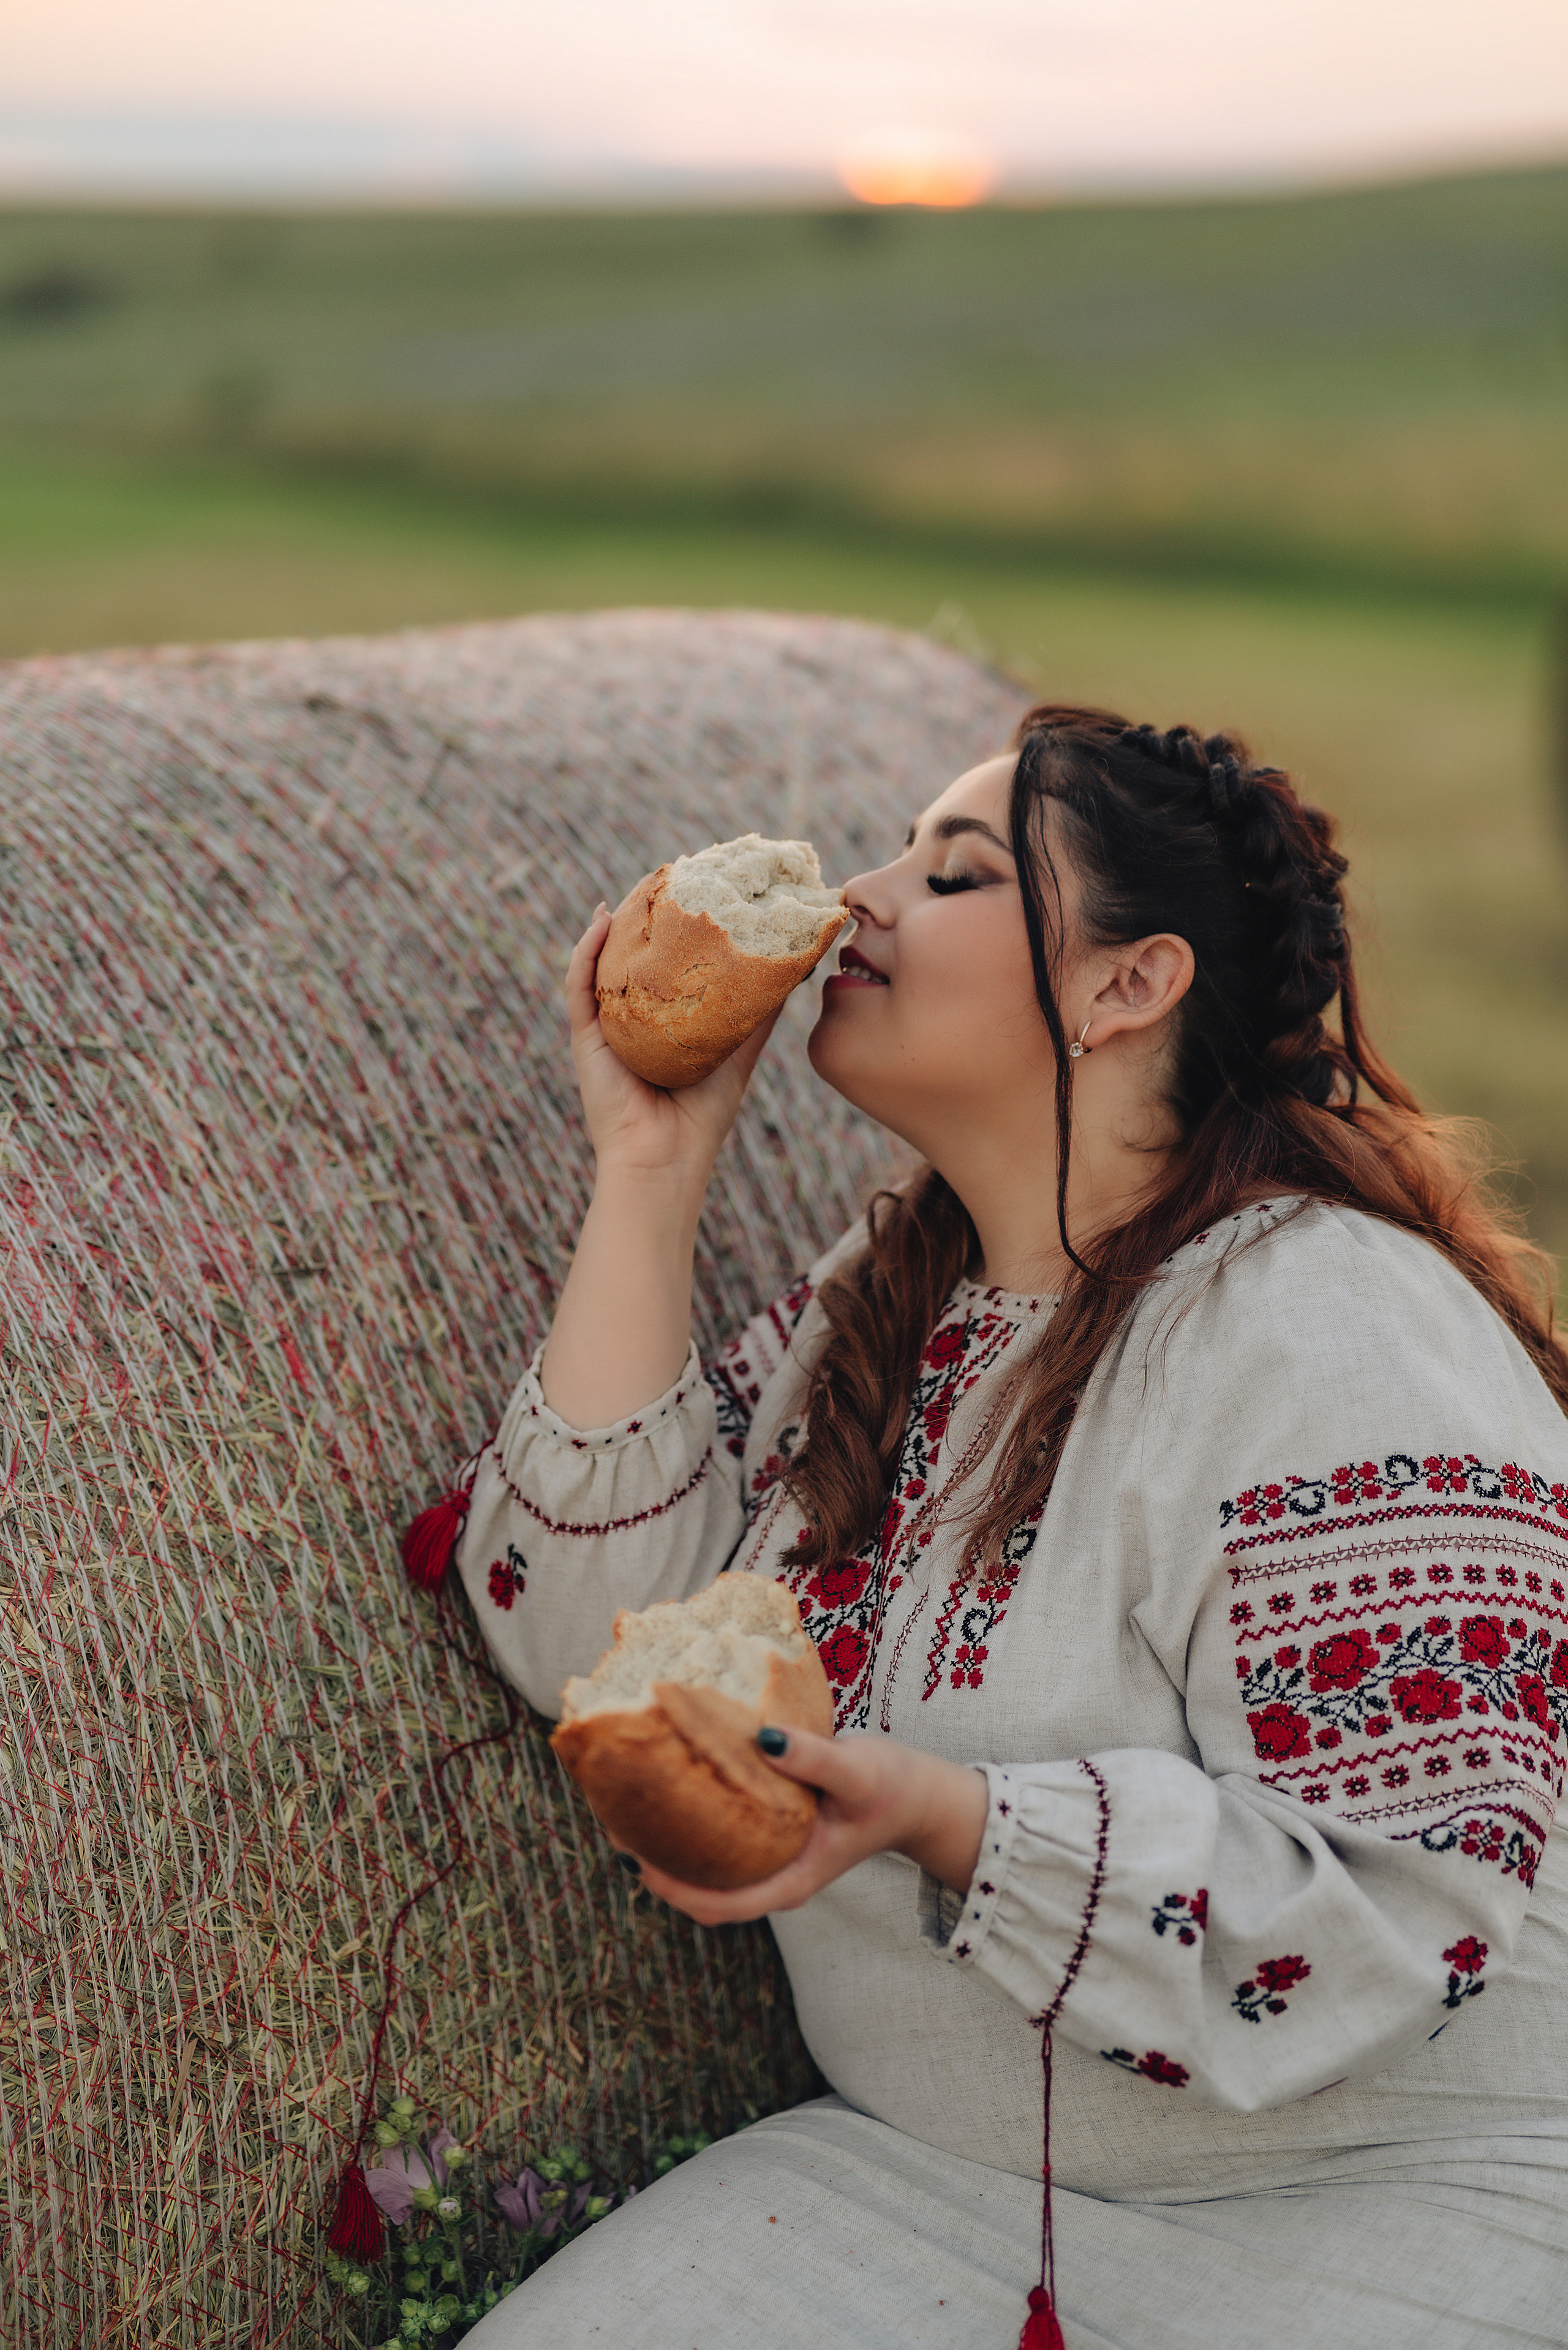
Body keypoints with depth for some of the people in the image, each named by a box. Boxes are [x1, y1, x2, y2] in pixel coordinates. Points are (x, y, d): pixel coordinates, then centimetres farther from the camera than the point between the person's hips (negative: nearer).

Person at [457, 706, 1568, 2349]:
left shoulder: (1328, 1334, -18)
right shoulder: (884, 1301, 8)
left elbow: (1399, 1903, -23)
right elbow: (589, 1640, -2)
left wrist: (936, 1817, -34)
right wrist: (649, 1172, -4)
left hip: (1400, 2209, -5)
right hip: (932, 2175, 6)